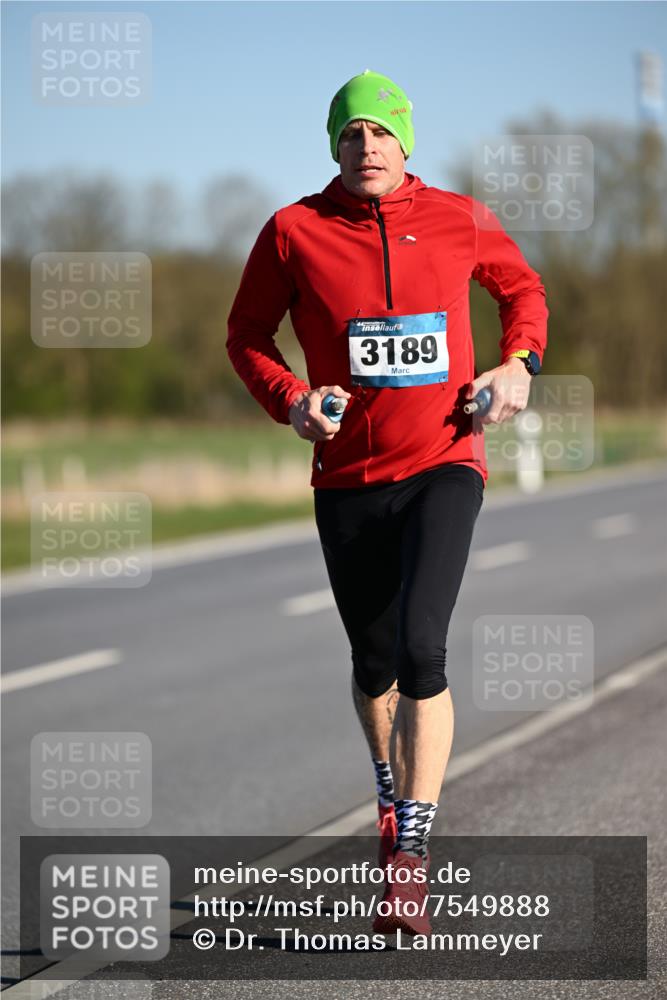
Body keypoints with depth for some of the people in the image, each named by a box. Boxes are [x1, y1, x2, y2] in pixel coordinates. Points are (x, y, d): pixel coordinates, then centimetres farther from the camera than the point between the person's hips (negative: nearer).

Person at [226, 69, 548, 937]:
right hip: (349, 478, 2)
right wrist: (290, 400, -9)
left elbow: (523, 287, 19)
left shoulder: (458, 221, 0)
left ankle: (410, 856, -17)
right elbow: (246, 333, 10)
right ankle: (392, 791, 44)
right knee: (374, 662, 14)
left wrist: (520, 362, 1)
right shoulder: (293, 232, -3)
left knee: (420, 647, -19)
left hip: (444, 465, -1)